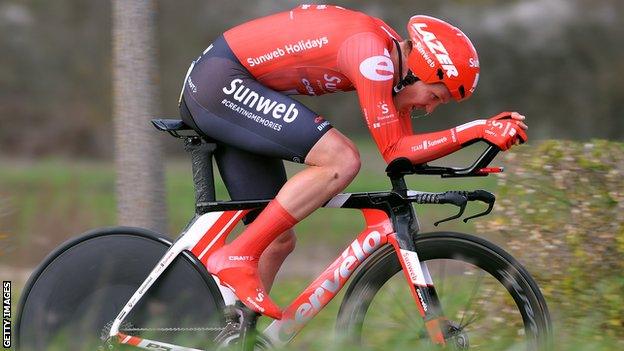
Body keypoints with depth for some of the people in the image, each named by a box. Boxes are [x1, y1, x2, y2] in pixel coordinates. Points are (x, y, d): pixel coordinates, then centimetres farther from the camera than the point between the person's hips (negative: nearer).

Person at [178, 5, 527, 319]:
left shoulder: (393, 57, 8)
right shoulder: (371, 50, -21)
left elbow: (406, 150, 10)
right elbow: (395, 151, -20)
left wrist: (485, 130, 2)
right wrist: (476, 131, -20)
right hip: (221, 81, -10)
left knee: (279, 241, 8)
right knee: (341, 160, -23)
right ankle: (238, 258, -20)